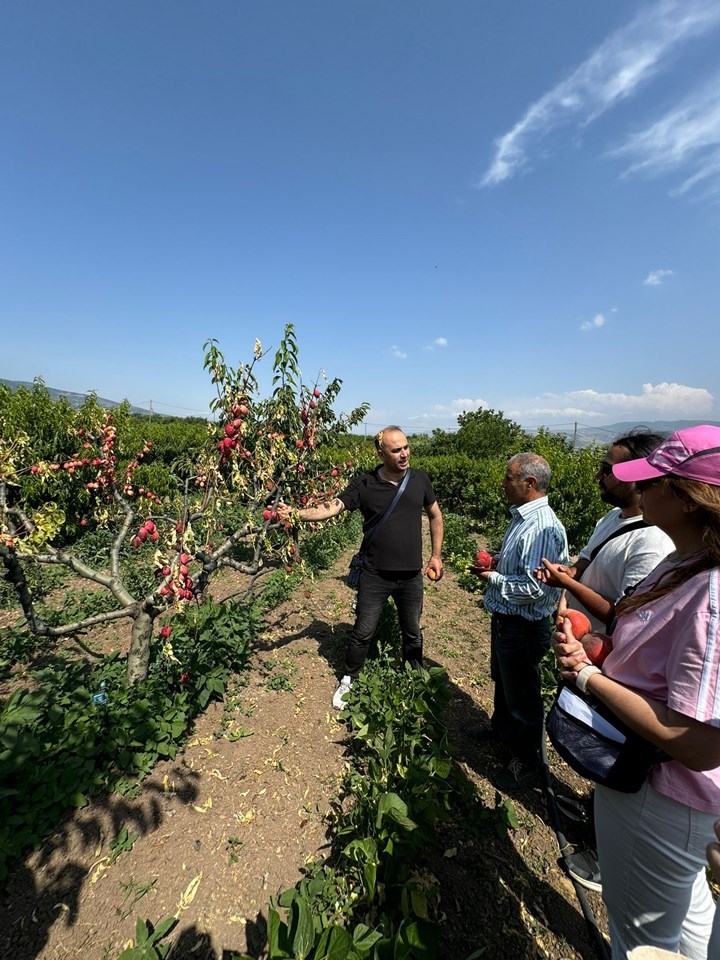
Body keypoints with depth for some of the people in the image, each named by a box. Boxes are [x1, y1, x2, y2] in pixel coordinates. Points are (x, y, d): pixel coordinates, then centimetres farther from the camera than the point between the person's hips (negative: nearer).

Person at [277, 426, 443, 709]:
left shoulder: (420, 480, -2)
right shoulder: (364, 485, -9)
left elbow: (435, 516, 9)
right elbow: (331, 507, -16)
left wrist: (436, 555, 8)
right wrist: (296, 513, -32)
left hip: (411, 576, 2)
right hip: (375, 576, -2)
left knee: (413, 633, 20)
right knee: (362, 633, 11)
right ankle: (348, 681, 38)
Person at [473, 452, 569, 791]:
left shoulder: (542, 528, -29)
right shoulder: (522, 517, 3)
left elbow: (533, 588, -32)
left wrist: (494, 578, -19)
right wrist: (496, 560, 2)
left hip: (523, 627, -10)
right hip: (505, 618, 10)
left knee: (522, 695, 12)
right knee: (502, 680, 30)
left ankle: (527, 763, 36)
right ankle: (501, 727, 55)